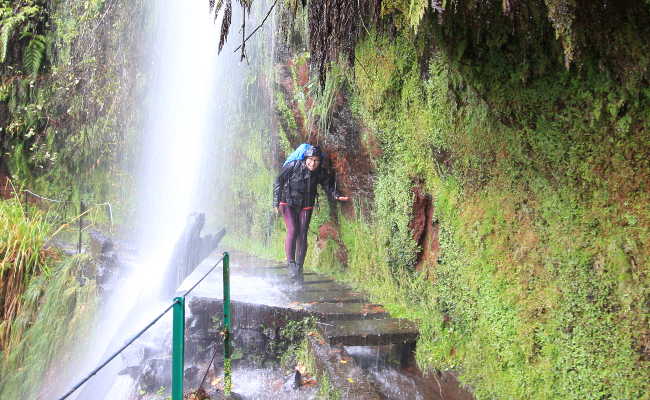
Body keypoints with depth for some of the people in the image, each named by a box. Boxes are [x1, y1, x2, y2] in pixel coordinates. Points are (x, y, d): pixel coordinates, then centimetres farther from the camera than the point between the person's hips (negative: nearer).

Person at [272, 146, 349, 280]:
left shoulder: (320, 173, -8)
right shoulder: (293, 166, -17)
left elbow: (328, 185, 3)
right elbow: (278, 182, -9)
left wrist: (337, 196, -18)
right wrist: (276, 203, -9)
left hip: (306, 206, 3)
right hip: (288, 203, -3)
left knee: (302, 235, 1)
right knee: (292, 230, -20)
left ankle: (299, 267, 12)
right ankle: (290, 263, -11)